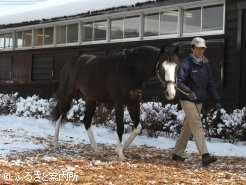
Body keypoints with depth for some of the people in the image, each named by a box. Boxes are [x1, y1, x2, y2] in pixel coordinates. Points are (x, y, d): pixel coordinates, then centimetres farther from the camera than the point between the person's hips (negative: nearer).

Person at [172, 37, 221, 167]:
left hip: (199, 101, 7)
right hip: (188, 101, -7)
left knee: (188, 129, 12)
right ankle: (205, 156, -23)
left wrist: (216, 100, 6)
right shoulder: (186, 63, -9)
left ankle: (177, 154, 23)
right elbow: (178, 82, -17)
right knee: (197, 126, -16)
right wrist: (188, 91, -33)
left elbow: (210, 84, 13)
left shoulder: (204, 65, 11)